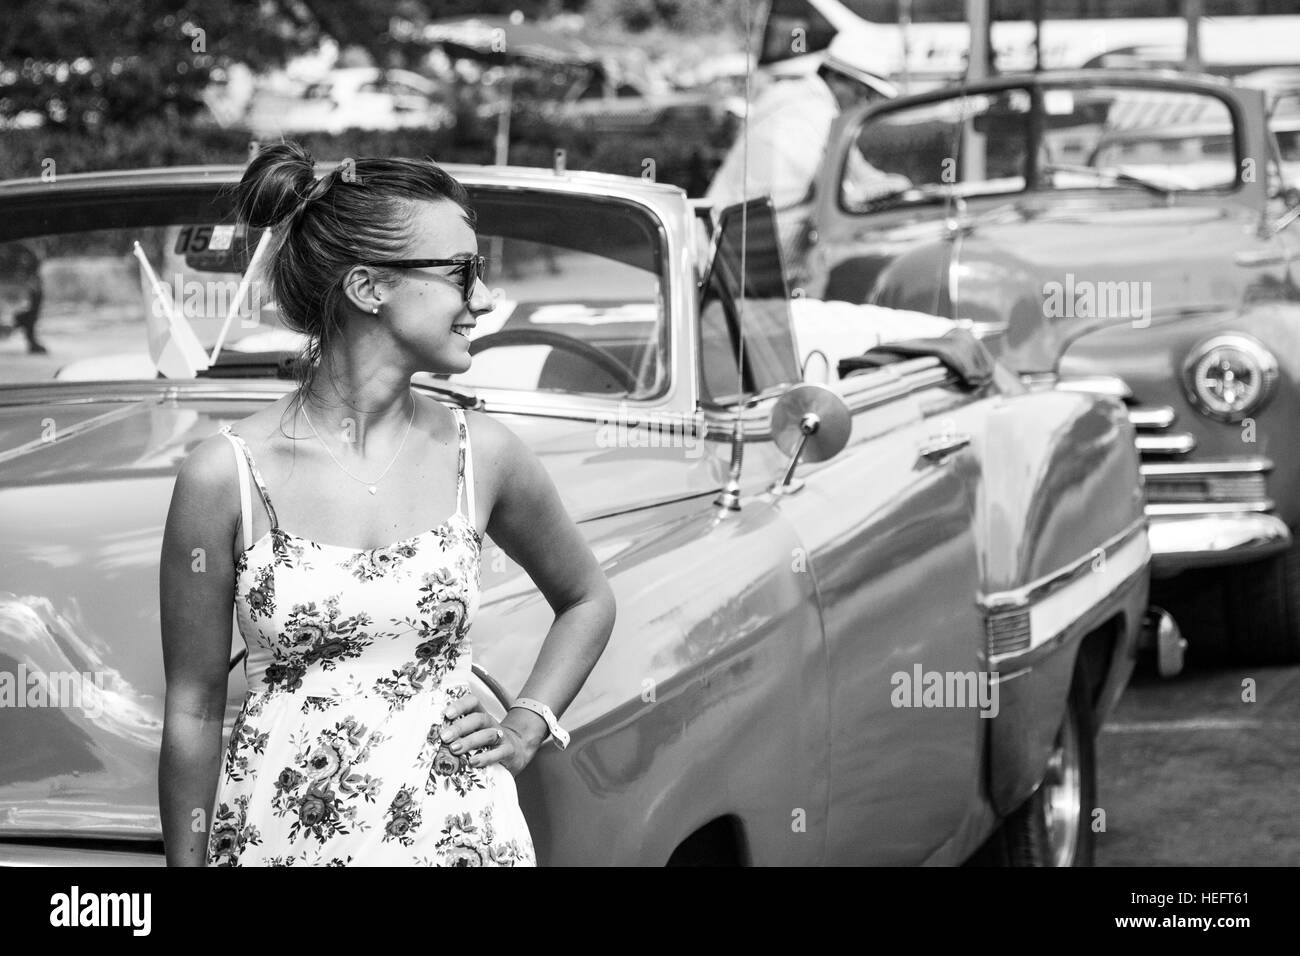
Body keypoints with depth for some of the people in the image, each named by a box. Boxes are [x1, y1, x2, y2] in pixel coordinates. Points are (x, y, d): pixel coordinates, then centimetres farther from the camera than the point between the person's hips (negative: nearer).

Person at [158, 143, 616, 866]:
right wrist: (187, 859, -2)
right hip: (280, 835, -2)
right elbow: (193, 712, -3)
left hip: (460, 831, 2)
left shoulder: (483, 453, -1)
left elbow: (588, 600, 17)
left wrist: (525, 731, 6)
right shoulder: (224, 475, -9)